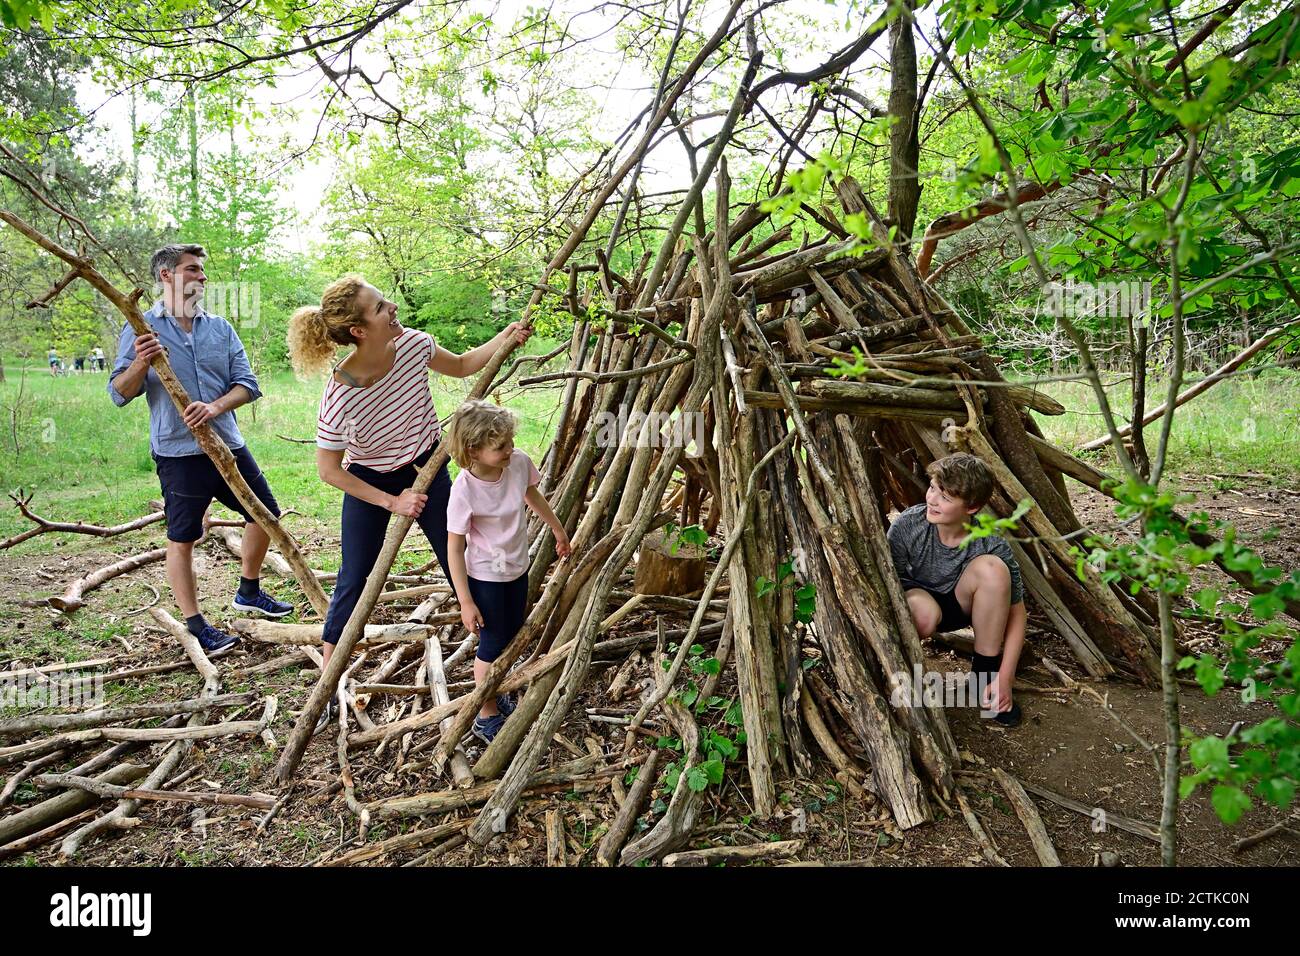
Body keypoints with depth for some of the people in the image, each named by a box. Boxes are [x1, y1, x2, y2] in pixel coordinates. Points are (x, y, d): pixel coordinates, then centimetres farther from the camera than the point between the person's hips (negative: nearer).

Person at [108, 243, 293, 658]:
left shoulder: (220, 327, 9)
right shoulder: (141, 330, -2)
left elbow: (247, 384, 0)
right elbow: (119, 394, -6)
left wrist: (216, 407, -19)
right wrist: (140, 363, -26)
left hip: (229, 445, 5)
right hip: (179, 453, -5)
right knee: (182, 539, 2)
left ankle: (249, 593, 34)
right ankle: (196, 626, 15)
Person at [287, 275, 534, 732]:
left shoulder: (412, 344, -21)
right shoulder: (340, 394, -32)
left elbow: (462, 366, 0)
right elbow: (329, 471, -20)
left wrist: (506, 338, -14)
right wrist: (391, 502, -20)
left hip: (426, 468, 4)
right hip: (368, 485, -3)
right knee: (353, 581, 4)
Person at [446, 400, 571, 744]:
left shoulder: (520, 463, -15)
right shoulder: (464, 490, -29)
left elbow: (532, 495, 9)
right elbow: (455, 548, -20)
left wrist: (558, 529, 22)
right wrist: (466, 602, -18)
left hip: (517, 567, 6)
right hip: (485, 577, -6)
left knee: (511, 637, 20)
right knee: (493, 644, 7)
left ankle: (495, 693, 45)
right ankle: (486, 717, 28)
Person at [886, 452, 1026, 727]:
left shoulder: (992, 545, -24)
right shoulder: (907, 525, -25)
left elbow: (1016, 613, -16)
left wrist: (1004, 678, -21)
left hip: (961, 605, 1)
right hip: (917, 595, -1)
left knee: (992, 568, -32)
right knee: (925, 614, -40)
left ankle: (986, 671, -15)